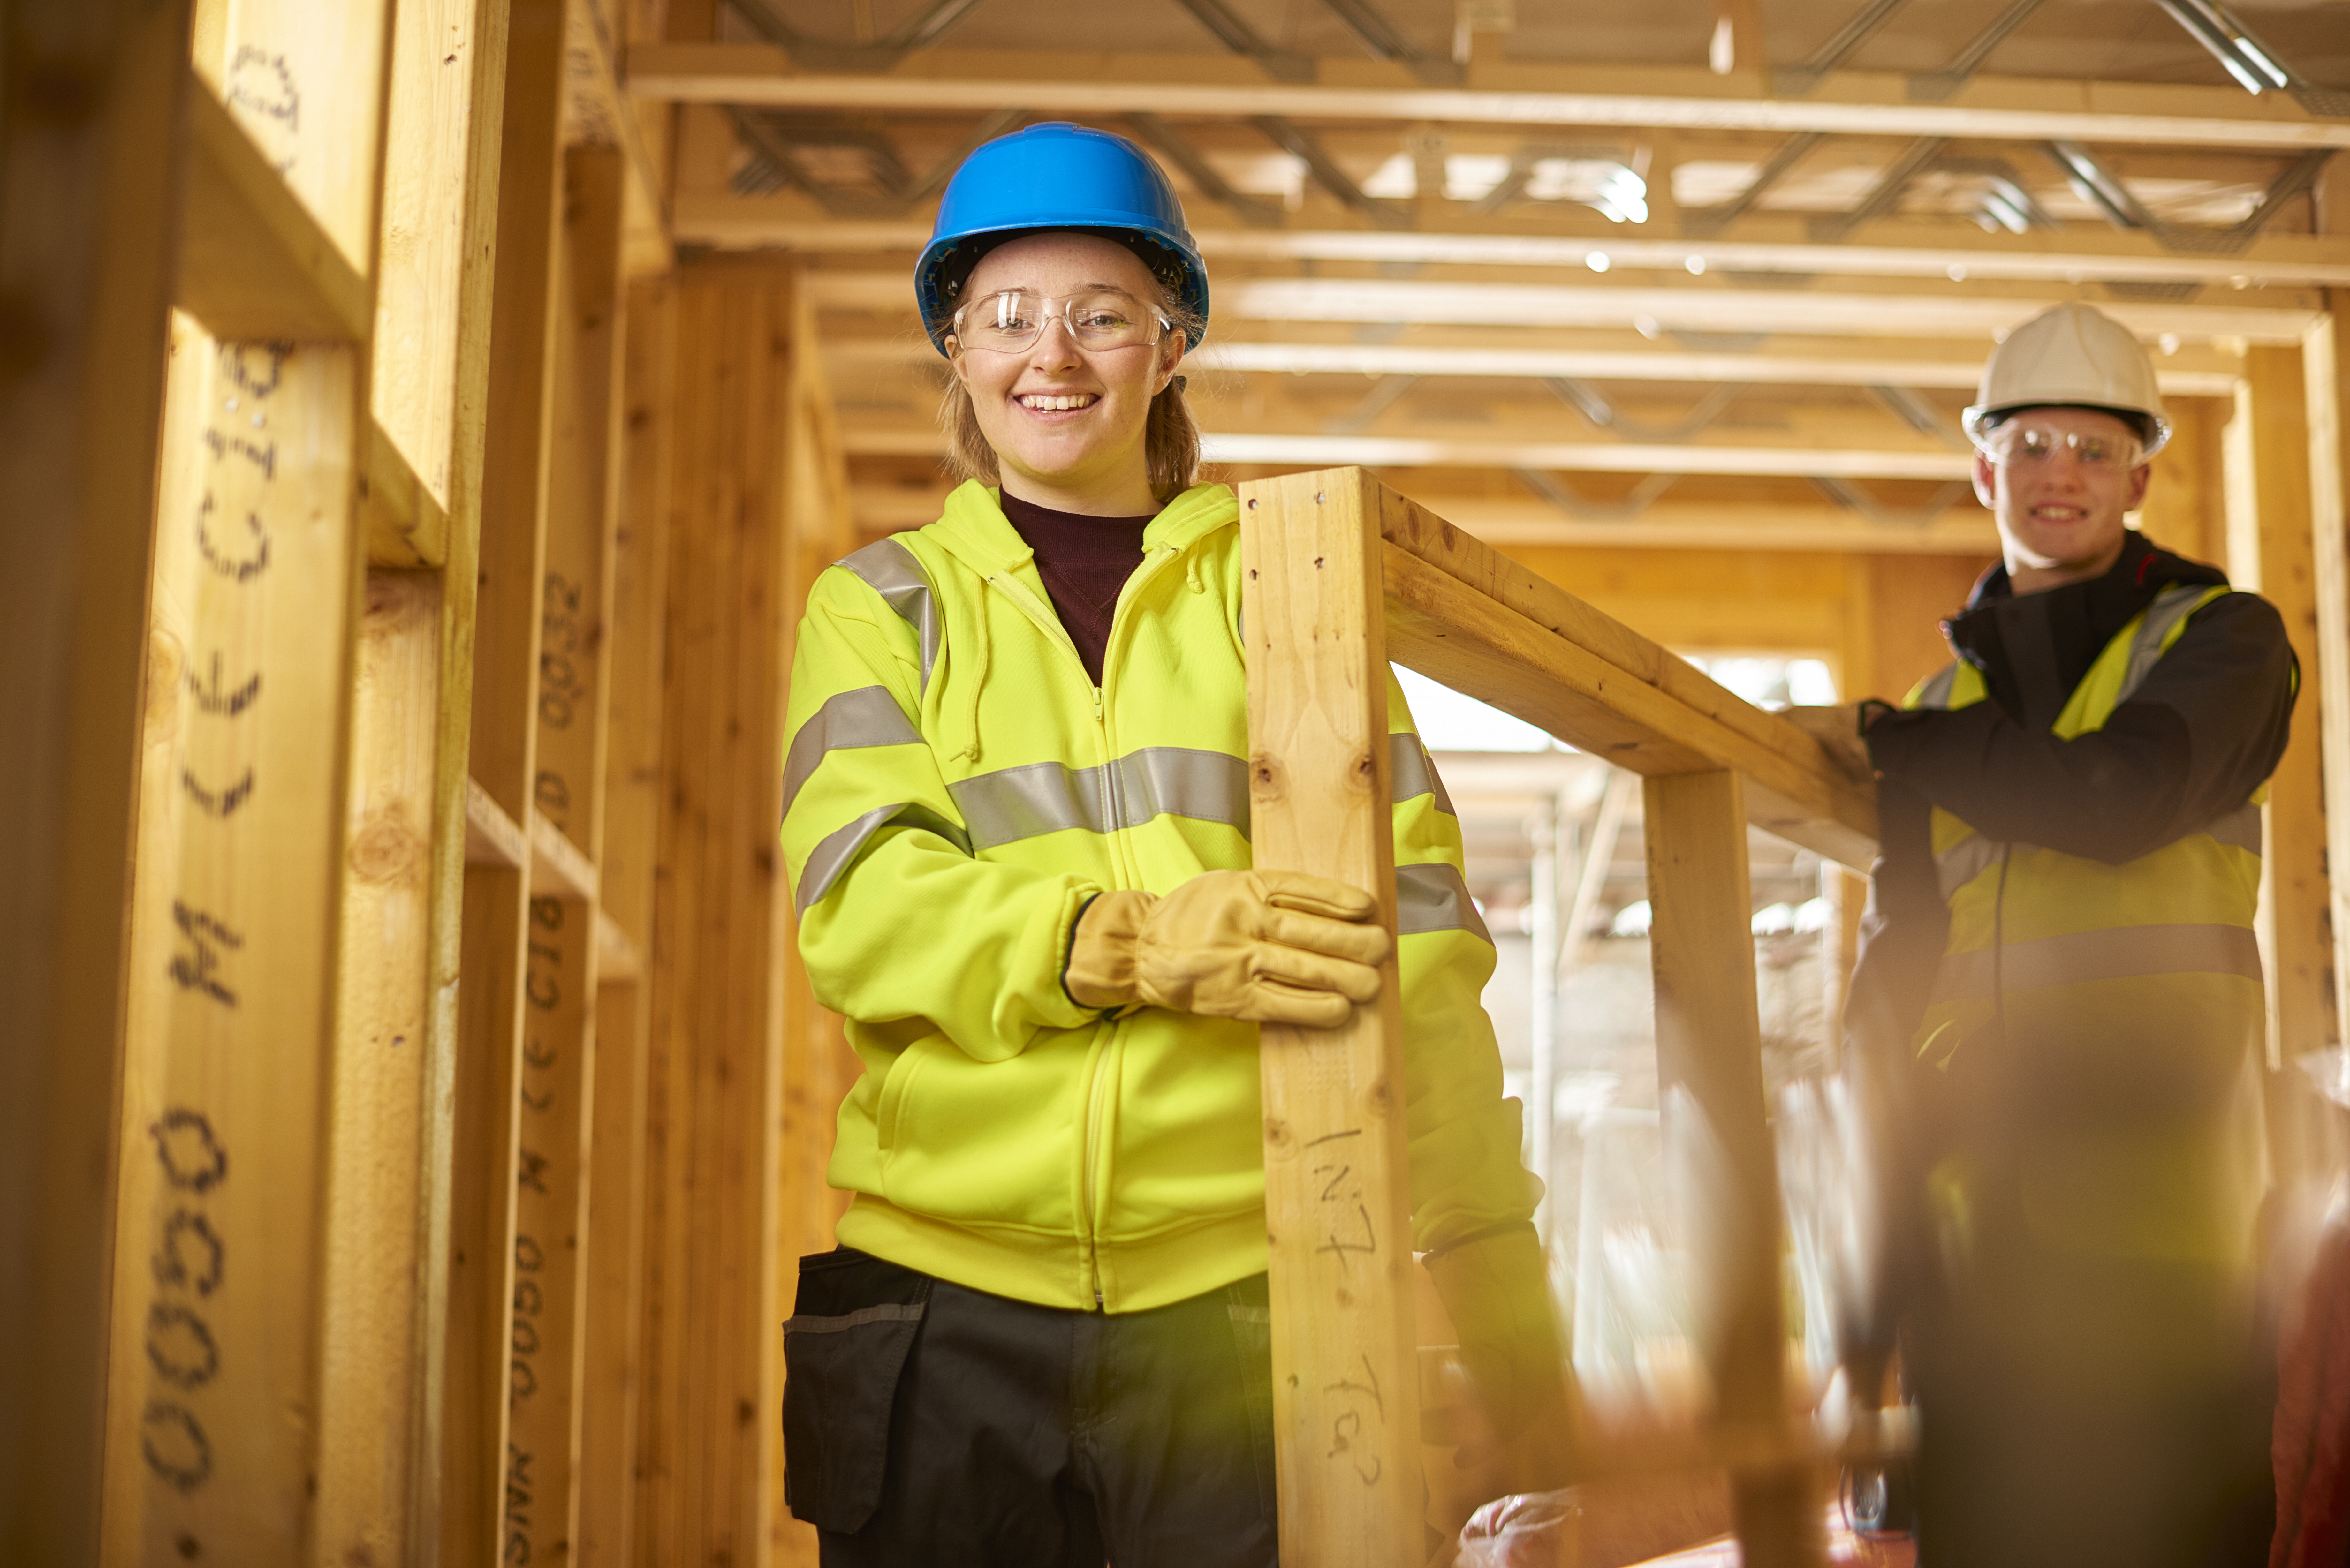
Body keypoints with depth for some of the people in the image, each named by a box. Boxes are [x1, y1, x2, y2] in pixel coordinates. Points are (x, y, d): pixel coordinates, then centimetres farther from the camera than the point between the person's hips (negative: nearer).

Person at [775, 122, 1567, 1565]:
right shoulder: (882, 605, 12)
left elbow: (1409, 917, 5)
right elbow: (857, 903, -4)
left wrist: (1491, 1260, -3)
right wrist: (1127, 942, -22)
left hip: (1233, 1297, 0)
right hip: (947, 1296, 1)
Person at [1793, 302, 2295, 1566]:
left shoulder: (2218, 638, 5)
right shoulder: (1949, 702, 18)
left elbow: (2112, 798, -17)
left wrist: (1884, 739, -3)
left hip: (2152, 1202, -4)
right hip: (1971, 1211, 4)